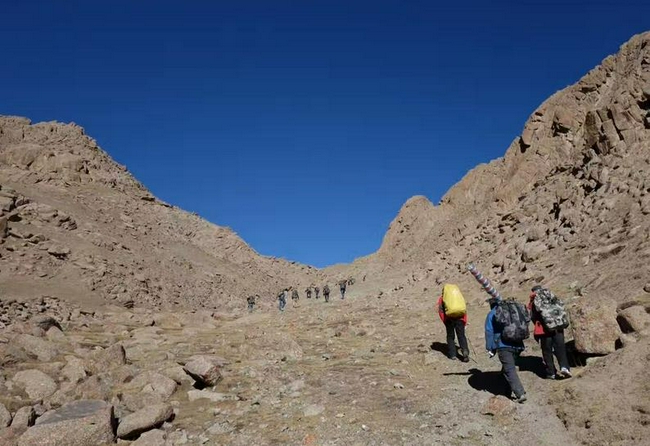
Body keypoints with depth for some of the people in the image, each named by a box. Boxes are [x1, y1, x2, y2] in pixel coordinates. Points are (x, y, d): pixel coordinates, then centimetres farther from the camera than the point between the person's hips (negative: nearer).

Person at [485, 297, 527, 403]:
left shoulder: (492, 314, 4)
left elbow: (489, 332, -3)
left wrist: (490, 349, -1)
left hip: (503, 346, -6)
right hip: (517, 345, 6)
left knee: (510, 370, -6)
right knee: (509, 367, 22)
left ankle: (520, 394, -15)